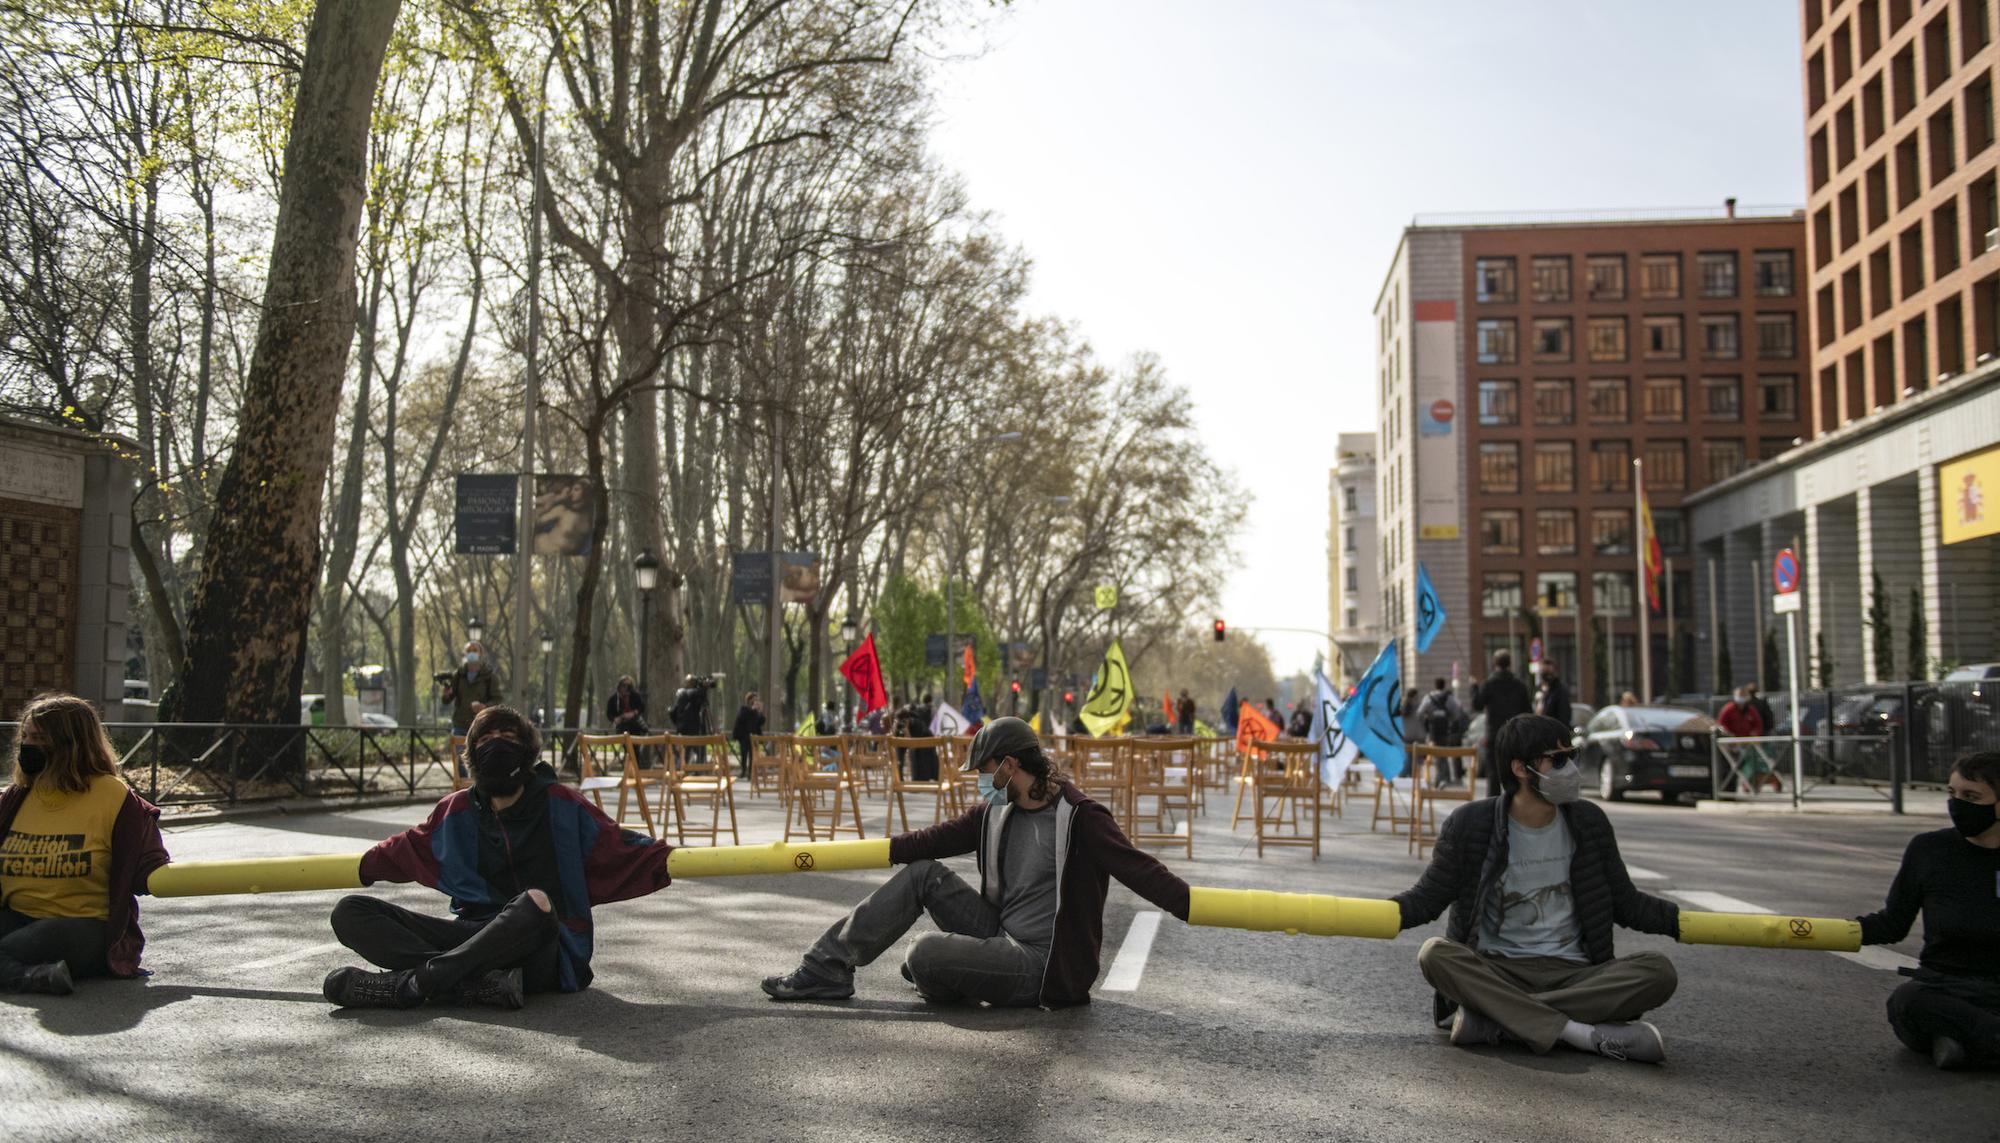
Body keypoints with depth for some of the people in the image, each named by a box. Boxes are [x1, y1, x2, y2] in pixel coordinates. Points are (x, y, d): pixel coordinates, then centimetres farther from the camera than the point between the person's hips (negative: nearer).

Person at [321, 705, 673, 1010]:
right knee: (350, 911, -11)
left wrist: (670, 862, -12)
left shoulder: (559, 804, 2)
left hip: (542, 953, -5)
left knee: (535, 902, -40)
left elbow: (619, 847, 0)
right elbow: (405, 851, 28)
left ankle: (410, 983, -32)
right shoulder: (458, 810, 12)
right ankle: (481, 984, -33)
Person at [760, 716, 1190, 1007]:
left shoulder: (1079, 818, -18)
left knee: (925, 953, -24)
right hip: (1002, 938, 8)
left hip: (1043, 966, -8)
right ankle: (828, 968, 3)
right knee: (923, 874, 0)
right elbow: (938, 839, 9)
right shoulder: (995, 812, 7)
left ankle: (941, 984, 14)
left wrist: (1196, 905, -40)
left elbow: (1137, 869, -26)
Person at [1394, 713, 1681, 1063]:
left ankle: (1494, 1019, -30)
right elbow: (1428, 897, 1)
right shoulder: (1470, 824, -2)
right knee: (1436, 954, -32)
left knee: (1659, 972, -24)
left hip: (1572, 973, 3)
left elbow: (1625, 903, 15)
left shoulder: (1588, 822, 6)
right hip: (1495, 972, -2)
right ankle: (1587, 1034, -35)